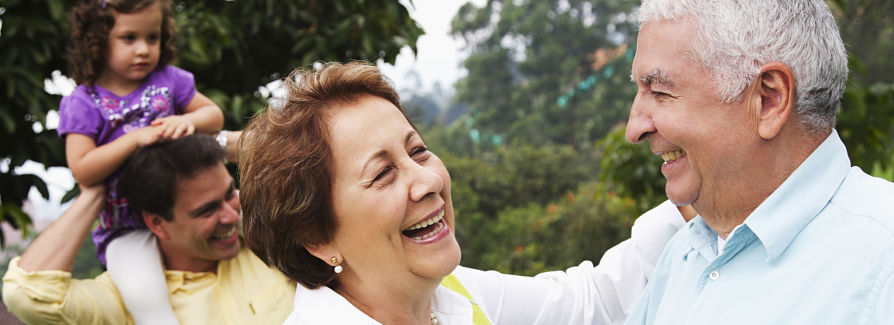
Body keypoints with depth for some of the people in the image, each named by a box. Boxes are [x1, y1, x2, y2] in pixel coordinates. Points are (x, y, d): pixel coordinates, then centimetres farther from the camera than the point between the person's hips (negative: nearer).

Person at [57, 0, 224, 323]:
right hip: (127, 227, -5)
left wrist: (188, 120, -14)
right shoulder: (83, 103, -7)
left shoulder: (168, 79, 4)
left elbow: (214, 115, 9)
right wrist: (136, 138, -23)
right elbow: (82, 171, -15)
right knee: (143, 293, -32)